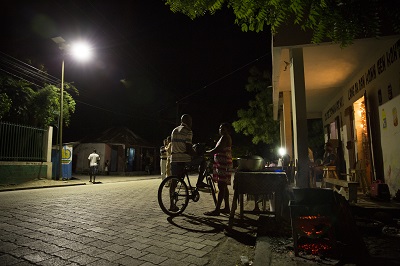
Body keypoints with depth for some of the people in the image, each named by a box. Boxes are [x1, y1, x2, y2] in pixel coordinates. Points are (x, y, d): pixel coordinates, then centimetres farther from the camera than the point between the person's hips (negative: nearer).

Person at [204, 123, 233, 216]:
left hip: (223, 164, -11)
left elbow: (217, 150, -20)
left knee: (221, 187, -10)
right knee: (224, 187, 14)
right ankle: (227, 208, 21)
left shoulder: (225, 137, -11)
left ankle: (217, 210, -9)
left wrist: (206, 152, -10)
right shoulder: (225, 138, 22)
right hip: (221, 164, 11)